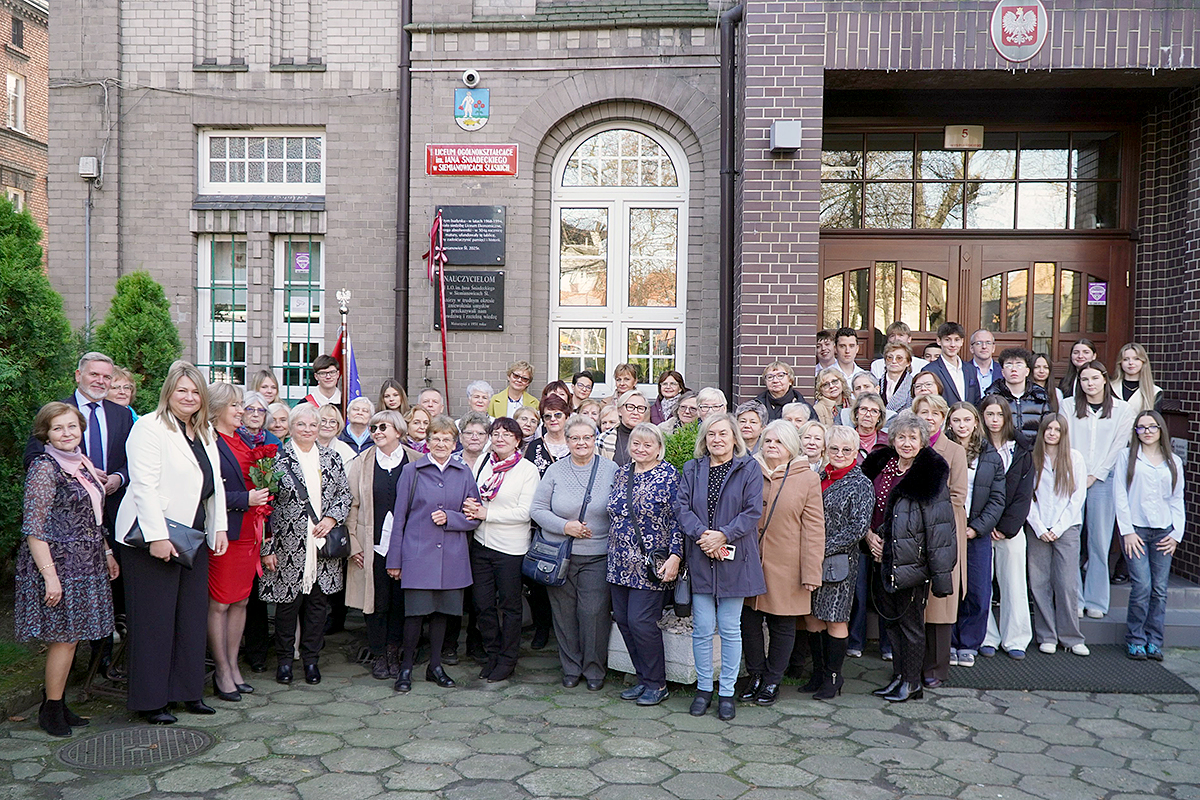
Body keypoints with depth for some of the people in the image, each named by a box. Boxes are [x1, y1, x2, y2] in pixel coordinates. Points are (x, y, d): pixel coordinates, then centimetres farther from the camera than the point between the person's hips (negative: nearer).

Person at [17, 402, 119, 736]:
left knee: (69, 637, 11)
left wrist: (107, 553, 17)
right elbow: (34, 529, -15)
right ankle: (51, 709, 11)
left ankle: (57, 703, 21)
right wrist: (50, 576, -19)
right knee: (64, 638, -2)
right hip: (58, 563, -7)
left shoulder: (83, 465, 12)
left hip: (86, 564, 7)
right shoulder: (44, 468, -12)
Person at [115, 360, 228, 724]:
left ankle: (188, 690, 21)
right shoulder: (149, 427, -9)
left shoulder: (204, 433, 16)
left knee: (192, 615, 10)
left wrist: (219, 527, 10)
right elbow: (144, 486, -16)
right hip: (155, 536, -7)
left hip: (194, 536, 7)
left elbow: (214, 484, 19)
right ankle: (150, 701, 10)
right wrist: (157, 536, -20)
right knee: (154, 619, 0)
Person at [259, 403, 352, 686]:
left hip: (324, 546, 3)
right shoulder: (277, 459, -2)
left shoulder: (332, 459, 9)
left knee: (318, 602, 8)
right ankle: (284, 659, 20)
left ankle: (311, 658, 21)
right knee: (288, 602, 3)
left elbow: (345, 494, 12)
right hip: (289, 548, -3)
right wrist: (267, 548, -8)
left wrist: (331, 518, -7)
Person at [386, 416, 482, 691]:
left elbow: (474, 517, 8)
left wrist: (449, 518, -11)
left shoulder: (464, 473, 7)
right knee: (415, 611, -4)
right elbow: (399, 517, 3)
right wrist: (394, 560, 2)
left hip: (451, 556, 3)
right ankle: (406, 667, 14)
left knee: (442, 611, 10)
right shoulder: (412, 471, 1)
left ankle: (435, 666, 24)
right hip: (418, 554, -2)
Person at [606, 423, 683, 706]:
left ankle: (657, 684, 9)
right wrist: (613, 555, 18)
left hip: (651, 564, -7)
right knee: (622, 619, 7)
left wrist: (675, 556, -17)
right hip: (620, 562, 7)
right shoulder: (622, 473, 11)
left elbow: (678, 518, -10)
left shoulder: (669, 475, -7)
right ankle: (643, 679, 21)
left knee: (640, 622, -8)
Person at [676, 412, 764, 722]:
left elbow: (753, 511, -6)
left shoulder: (749, 469, 1)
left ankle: (727, 692, 16)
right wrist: (702, 535, -15)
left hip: (734, 559, -2)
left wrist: (722, 535, -16)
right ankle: (704, 688, 19)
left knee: (730, 629, 5)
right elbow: (682, 506, 0)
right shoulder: (692, 469, 9)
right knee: (702, 628, 4)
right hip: (699, 558, 2)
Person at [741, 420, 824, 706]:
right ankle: (755, 675, 26)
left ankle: (772, 680, 24)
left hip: (785, 568, -2)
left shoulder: (807, 479, -1)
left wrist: (811, 572, -7)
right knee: (749, 621, 7)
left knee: (782, 624, 8)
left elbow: (813, 529, -3)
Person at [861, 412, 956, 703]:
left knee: (910, 621, 3)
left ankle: (911, 682, 17)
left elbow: (939, 526, -12)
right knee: (889, 619, 13)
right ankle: (900, 675, 27)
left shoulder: (931, 474, -10)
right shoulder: (880, 465, 8)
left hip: (912, 560, -6)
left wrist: (940, 573, -15)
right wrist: (869, 534, -1)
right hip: (883, 557, 6)